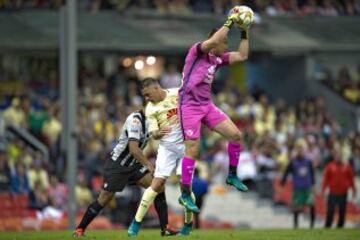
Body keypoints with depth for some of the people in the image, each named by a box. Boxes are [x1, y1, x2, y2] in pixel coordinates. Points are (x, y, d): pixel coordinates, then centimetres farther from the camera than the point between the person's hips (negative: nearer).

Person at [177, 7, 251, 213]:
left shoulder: (218, 58, 13)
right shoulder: (197, 51, -7)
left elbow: (242, 56, 16)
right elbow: (212, 41, -27)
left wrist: (245, 32, 11)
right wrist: (230, 22, -21)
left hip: (207, 105, 7)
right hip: (190, 105, -7)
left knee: (236, 135, -1)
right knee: (192, 151, -9)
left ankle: (232, 175, 16)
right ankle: (185, 194, -2)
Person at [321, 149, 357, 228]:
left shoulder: (346, 166, 5)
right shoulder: (330, 166, 0)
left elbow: (351, 179, 11)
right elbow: (325, 179, 1)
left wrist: (354, 191, 11)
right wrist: (323, 191, -3)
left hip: (343, 194, 2)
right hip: (333, 193, -2)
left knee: (342, 213, 5)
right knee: (330, 212, -5)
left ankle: (340, 226, 14)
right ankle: (327, 227, 2)